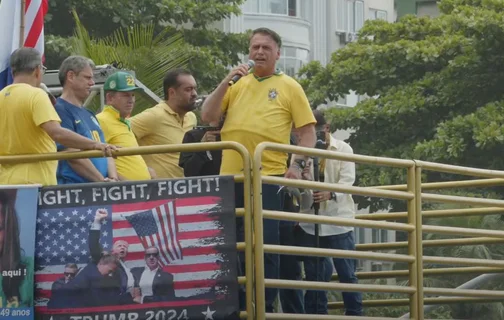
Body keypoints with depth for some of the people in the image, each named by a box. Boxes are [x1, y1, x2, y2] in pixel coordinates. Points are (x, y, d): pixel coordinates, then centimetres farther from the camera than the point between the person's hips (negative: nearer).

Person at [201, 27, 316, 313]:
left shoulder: (289, 87, 6)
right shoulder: (237, 85, 16)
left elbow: (308, 132, 3)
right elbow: (207, 116, 7)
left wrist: (298, 165, -10)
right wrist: (226, 81, -2)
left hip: (268, 176, -4)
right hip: (231, 176, 4)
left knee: (266, 243, -4)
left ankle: (265, 307, 2)